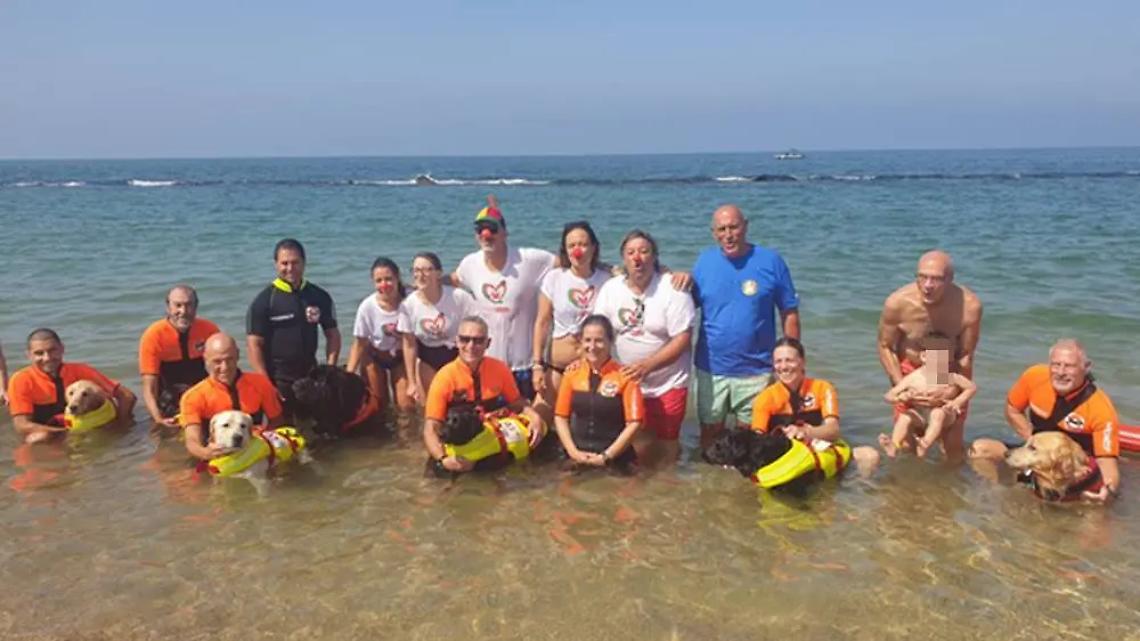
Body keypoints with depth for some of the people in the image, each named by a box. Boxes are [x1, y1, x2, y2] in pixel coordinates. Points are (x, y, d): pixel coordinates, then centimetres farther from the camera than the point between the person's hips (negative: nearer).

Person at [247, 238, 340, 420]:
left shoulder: (320, 297, 3)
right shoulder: (264, 301, -6)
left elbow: (333, 335, 9)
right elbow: (254, 345, -7)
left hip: (311, 377, 3)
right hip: (278, 380, -3)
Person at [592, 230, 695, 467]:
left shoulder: (672, 289, -13)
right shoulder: (610, 289, -1)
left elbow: (682, 339, -16)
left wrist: (647, 365, -26)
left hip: (668, 385, -3)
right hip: (628, 383, 3)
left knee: (665, 443, 7)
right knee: (639, 443, 9)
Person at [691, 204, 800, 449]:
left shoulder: (770, 261, -6)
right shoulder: (704, 261, 1)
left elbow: (790, 313, -2)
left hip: (756, 370, -2)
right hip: (710, 368, 2)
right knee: (710, 431, 15)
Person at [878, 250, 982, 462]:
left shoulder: (970, 306, -30)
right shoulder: (897, 303, -29)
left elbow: (966, 356, -15)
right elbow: (885, 347, -12)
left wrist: (951, 390, -25)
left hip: (951, 372, 0)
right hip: (909, 368, 0)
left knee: (953, 448, 7)